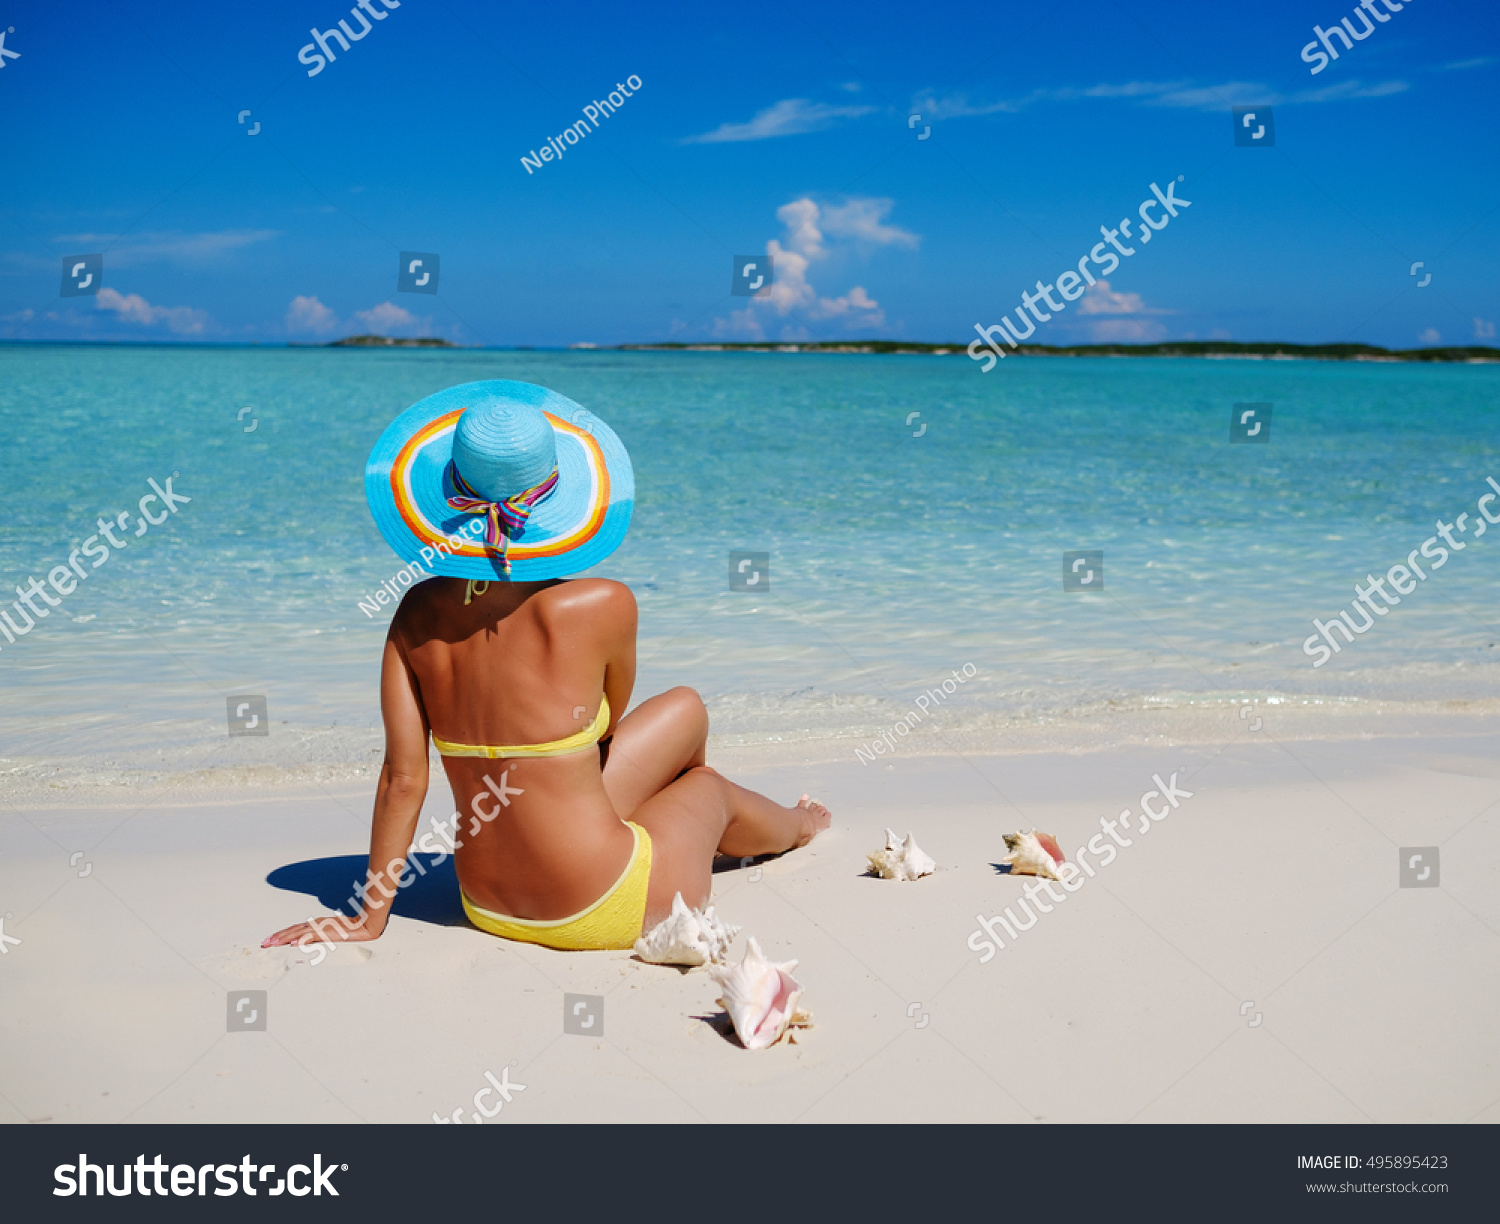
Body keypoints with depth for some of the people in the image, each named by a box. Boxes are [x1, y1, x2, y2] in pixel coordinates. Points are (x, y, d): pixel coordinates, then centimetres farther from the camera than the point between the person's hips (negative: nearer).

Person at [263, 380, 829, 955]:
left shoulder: (418, 612, -7)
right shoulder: (603, 605, -19)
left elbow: (402, 776, -6)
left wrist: (372, 916, 3)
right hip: (599, 910, -5)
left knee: (684, 710, 25)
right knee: (707, 787, 29)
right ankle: (793, 828, 65)